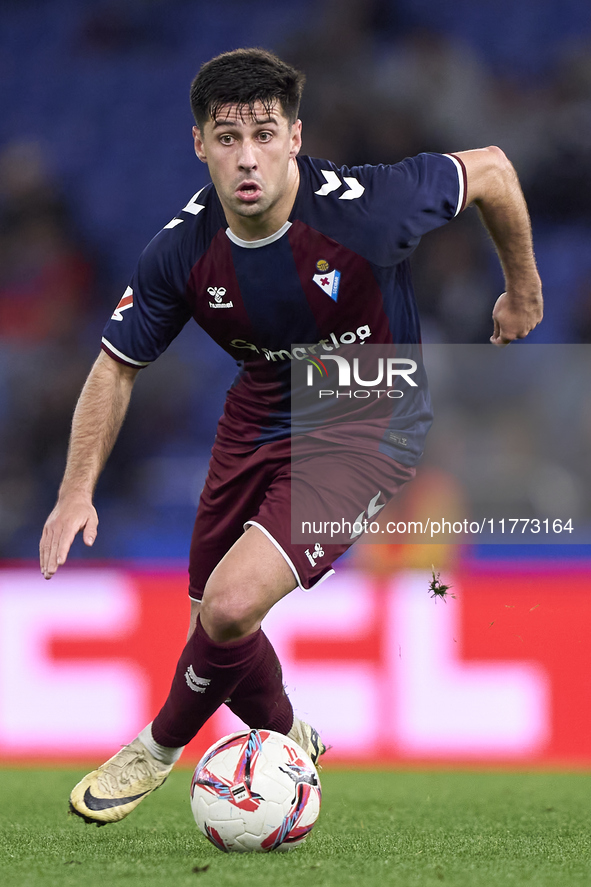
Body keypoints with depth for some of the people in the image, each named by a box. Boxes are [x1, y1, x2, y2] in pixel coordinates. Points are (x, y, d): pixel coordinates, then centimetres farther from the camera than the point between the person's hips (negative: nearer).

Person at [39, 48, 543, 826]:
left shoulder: (366, 208, -29)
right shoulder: (184, 250, -18)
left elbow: (491, 169, -12)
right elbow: (119, 364, -2)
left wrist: (523, 289, 3)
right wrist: (77, 491, -12)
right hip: (261, 415, 5)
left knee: (231, 606, -20)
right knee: (214, 616, 13)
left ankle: (163, 744, 10)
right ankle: (286, 740, 45)